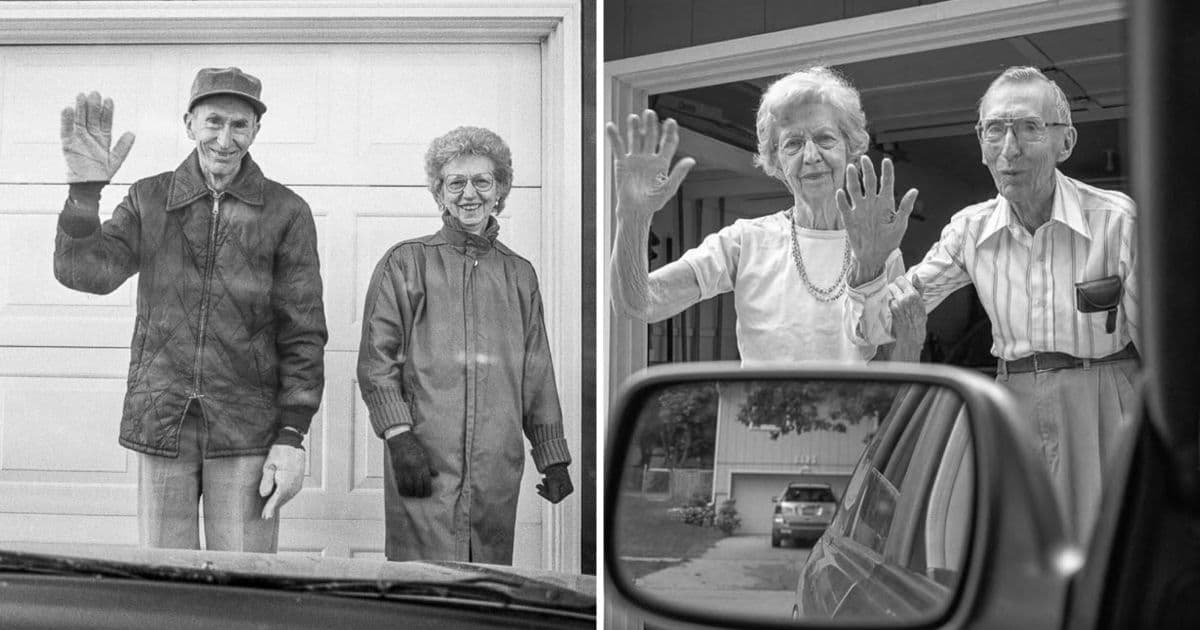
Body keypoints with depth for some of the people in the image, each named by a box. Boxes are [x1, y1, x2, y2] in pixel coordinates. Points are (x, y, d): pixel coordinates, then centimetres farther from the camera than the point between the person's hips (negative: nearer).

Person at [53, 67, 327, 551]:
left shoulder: (286, 212, 1)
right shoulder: (149, 199, 8)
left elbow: (303, 332, 0)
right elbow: (85, 272, -5)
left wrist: (292, 434, -6)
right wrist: (85, 190, -19)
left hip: (246, 432, -2)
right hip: (159, 422, 2)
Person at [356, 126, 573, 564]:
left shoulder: (519, 275, 16)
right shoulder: (405, 263, 5)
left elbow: (537, 377, 18)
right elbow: (376, 361, 0)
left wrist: (553, 458, 15)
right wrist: (400, 437, -10)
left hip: (498, 471, 4)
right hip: (424, 463, -3)